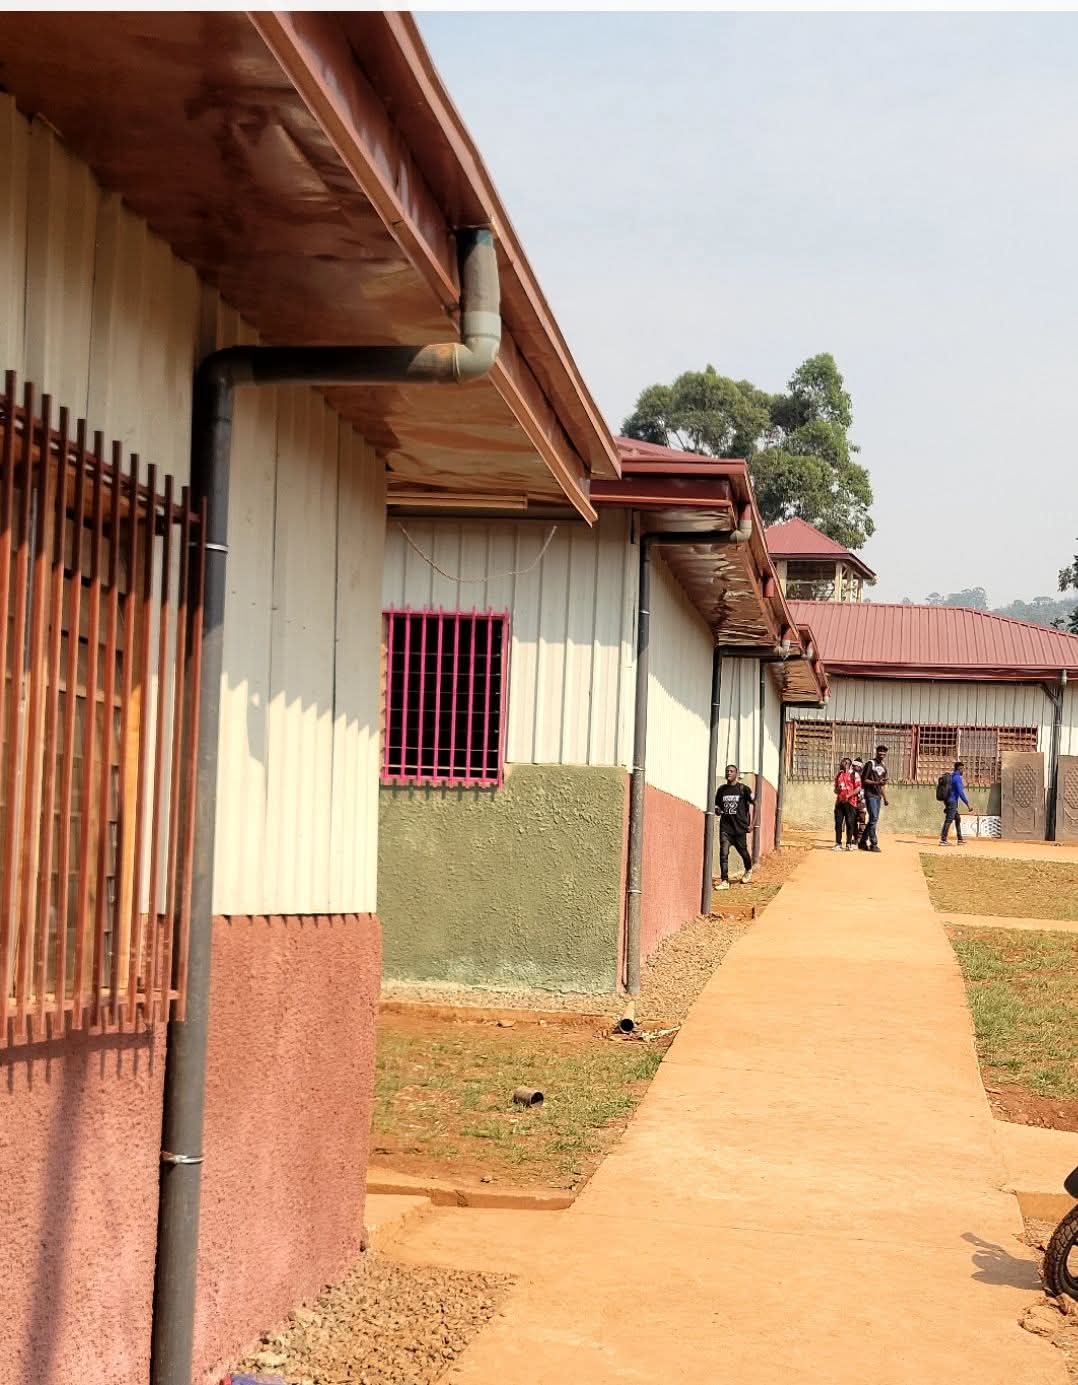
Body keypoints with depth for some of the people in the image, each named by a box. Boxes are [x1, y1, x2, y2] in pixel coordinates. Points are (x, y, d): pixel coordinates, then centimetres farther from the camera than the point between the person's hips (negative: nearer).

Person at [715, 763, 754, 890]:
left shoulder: (743, 789, -3)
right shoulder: (722, 789, 8)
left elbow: (751, 804, 3)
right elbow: (717, 804, 19)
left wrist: (750, 822, -1)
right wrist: (717, 809, -6)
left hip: (740, 826, -2)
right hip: (725, 827, 2)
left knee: (743, 851, 13)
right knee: (723, 853, -9)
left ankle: (748, 870, 44)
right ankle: (724, 881, -8)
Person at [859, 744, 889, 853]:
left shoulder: (883, 766, 16)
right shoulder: (870, 764, -7)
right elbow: (864, 780, -10)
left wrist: (885, 798, 19)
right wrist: (877, 782, -22)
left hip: (878, 796, 8)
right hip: (870, 795, -8)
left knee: (874, 820, 9)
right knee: (873, 819, -12)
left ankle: (863, 841, 19)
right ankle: (873, 844, -9)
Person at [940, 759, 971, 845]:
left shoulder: (951, 777, 16)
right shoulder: (958, 778, -13)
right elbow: (961, 793, -20)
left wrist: (946, 806, 24)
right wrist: (968, 805, -18)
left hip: (948, 802, 10)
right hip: (953, 802, -10)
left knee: (958, 819, 16)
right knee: (949, 820, -10)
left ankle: (959, 840, 19)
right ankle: (943, 840, -14)